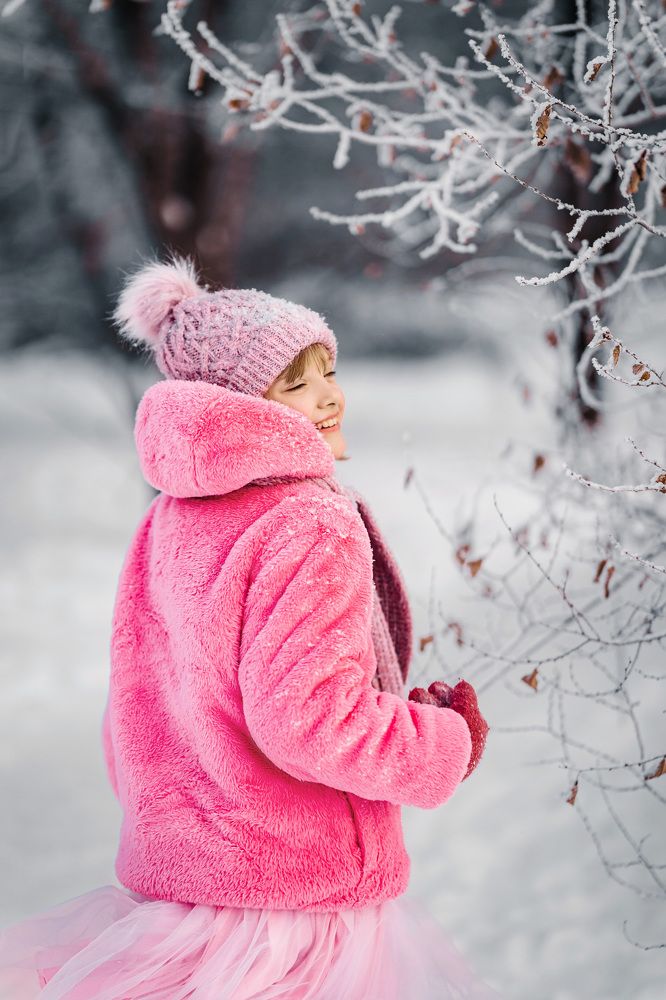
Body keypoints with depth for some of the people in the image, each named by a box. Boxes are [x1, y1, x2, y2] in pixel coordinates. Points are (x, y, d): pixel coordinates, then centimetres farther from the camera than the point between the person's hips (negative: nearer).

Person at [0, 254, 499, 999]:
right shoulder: (312, 526, -18)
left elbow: (133, 711, 13)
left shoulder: (168, 522, 7)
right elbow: (306, 719, -25)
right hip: (301, 898, -8)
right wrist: (448, 743, -10)